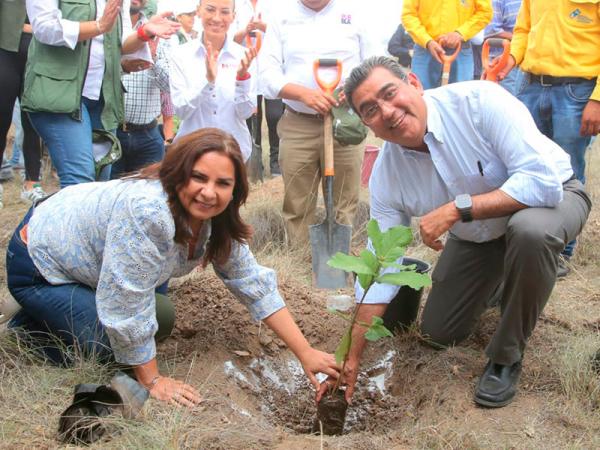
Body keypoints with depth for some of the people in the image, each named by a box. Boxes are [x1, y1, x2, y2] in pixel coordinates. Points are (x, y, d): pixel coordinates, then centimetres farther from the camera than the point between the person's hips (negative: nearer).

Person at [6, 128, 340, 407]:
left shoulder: (217, 221, -12)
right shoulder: (147, 211, -38)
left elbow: (254, 284, -7)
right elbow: (126, 304, -33)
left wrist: (305, 353, -12)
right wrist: (152, 380, -22)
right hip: (39, 264, -8)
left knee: (160, 320, 12)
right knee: (110, 344, -18)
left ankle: (48, 313, 23)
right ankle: (26, 328, 6)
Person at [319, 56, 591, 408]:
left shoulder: (479, 100, -33)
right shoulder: (386, 176, -19)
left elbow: (544, 180, -39)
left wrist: (457, 208, -40)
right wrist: (352, 356, -16)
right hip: (476, 234, 5)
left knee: (529, 230, -41)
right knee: (439, 332, 7)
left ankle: (506, 358, -16)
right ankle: (496, 282, 39)